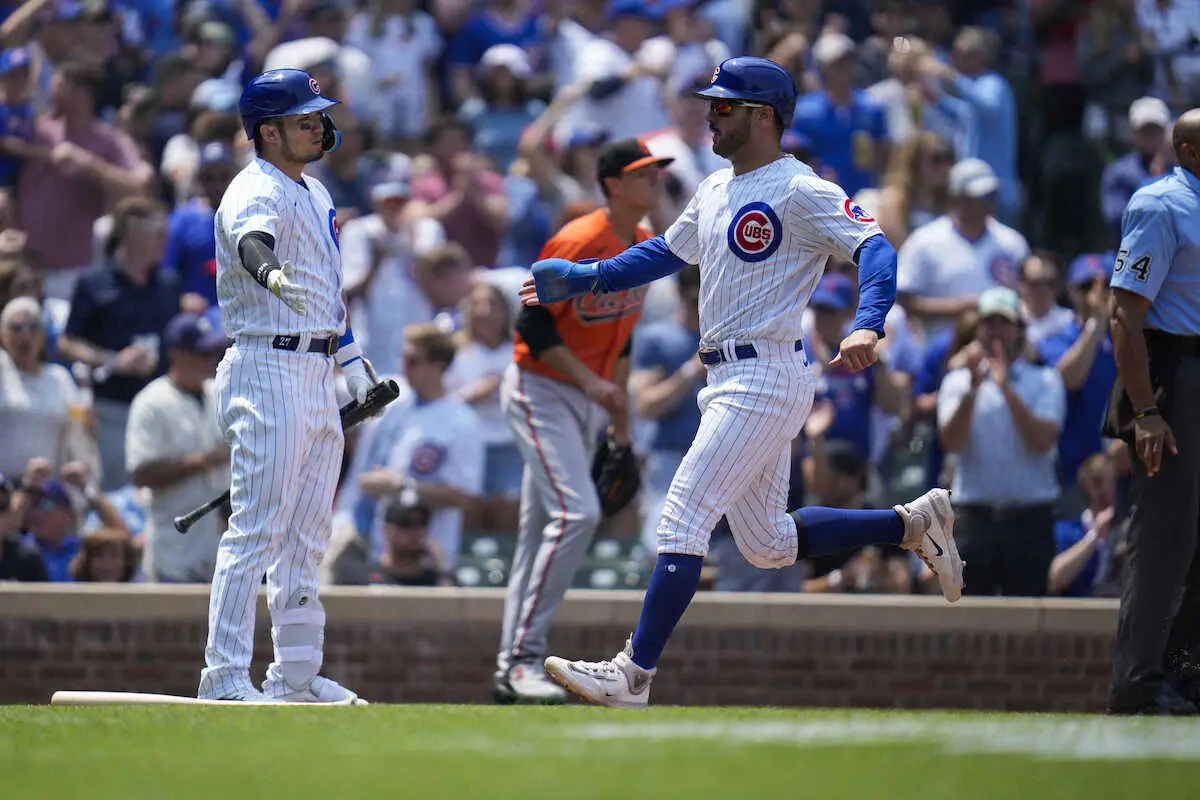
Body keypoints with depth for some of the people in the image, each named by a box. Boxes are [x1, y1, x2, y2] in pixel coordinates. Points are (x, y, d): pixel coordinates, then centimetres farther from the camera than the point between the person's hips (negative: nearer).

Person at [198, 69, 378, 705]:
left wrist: (354, 362, 28)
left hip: (318, 374, 10)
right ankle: (225, 677, -14)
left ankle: (297, 674, 19)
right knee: (257, 529, -13)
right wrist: (272, 273, -59)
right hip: (268, 371, -10)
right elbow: (253, 242, -37)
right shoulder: (255, 193, -13)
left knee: (305, 535, 13)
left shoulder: (314, 193, 18)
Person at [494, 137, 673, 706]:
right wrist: (590, 382, -25)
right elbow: (532, 323, -19)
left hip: (588, 398, 9)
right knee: (576, 513, -22)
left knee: (544, 532, 9)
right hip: (540, 391, -9)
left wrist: (620, 412, 19)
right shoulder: (578, 244, -19)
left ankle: (511, 670, 13)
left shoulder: (644, 247, 8)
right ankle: (522, 660, -21)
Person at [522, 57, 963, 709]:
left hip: (765, 380, -10)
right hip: (728, 382, 10)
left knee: (682, 521, -13)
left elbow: (875, 249, -21)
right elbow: (667, 252, 30)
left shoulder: (800, 191, -11)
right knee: (768, 544, 16)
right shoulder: (716, 191, 17)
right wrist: (582, 279, 20)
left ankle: (633, 674, -14)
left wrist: (867, 326, -38)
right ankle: (912, 524, 26)